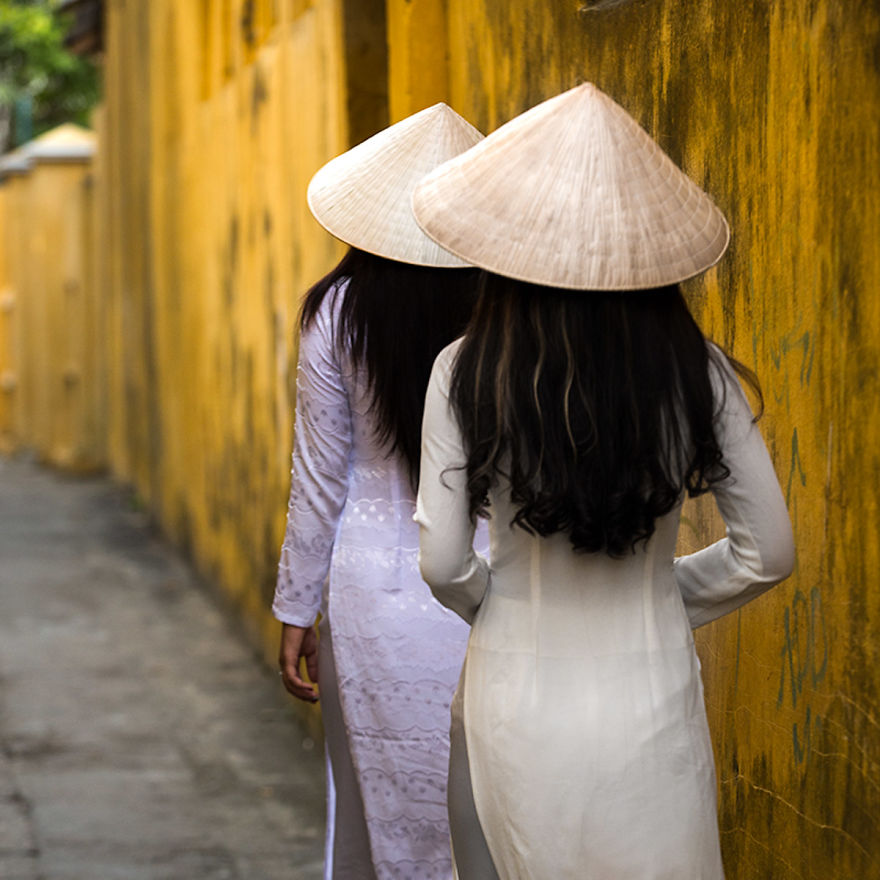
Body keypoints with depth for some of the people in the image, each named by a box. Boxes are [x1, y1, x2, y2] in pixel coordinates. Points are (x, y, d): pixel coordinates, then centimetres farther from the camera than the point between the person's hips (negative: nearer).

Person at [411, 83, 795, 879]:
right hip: (652, 705, 1)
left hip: (514, 703, 0)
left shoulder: (465, 375, -13)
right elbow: (767, 553, -4)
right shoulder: (695, 374, -10)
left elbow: (444, 563, -9)